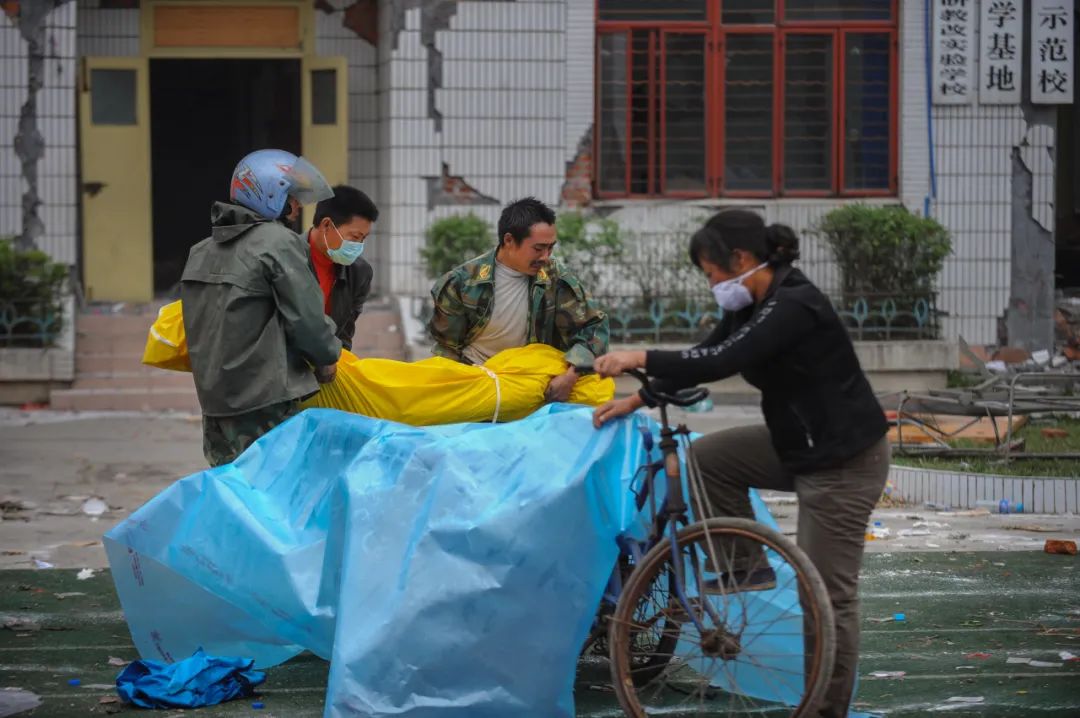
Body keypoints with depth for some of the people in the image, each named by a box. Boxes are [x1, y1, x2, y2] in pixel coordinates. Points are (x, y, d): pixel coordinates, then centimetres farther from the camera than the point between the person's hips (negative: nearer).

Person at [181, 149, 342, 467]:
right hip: (266, 405, -8)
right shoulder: (278, 242, -10)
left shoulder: (201, 252, 15)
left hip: (213, 402, 8)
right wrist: (329, 354, 8)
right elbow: (306, 318, -11)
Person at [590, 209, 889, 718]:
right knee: (709, 456, 4)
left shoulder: (794, 307, -24)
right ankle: (747, 566, 15)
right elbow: (704, 359, 10)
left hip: (843, 461, -9)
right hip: (798, 447, 9)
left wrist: (642, 359, -30)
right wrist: (638, 399, 5)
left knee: (827, 592, -5)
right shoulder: (752, 304, 5)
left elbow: (722, 361, -32)